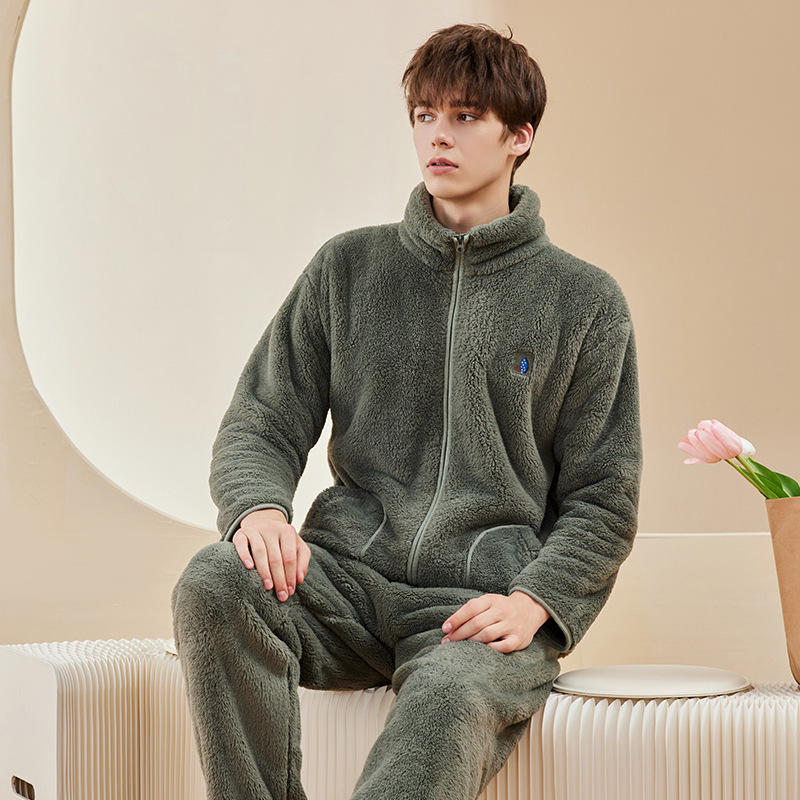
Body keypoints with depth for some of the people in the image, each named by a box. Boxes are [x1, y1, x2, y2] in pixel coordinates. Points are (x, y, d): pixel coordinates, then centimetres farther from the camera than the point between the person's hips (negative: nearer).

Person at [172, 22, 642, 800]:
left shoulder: (584, 301, 10)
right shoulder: (349, 267, 15)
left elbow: (601, 501, 8)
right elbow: (261, 423, 12)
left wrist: (532, 603, -10)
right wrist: (261, 509, -12)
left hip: (483, 599, -2)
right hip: (345, 574, 3)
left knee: (454, 701, -37)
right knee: (214, 584, -30)